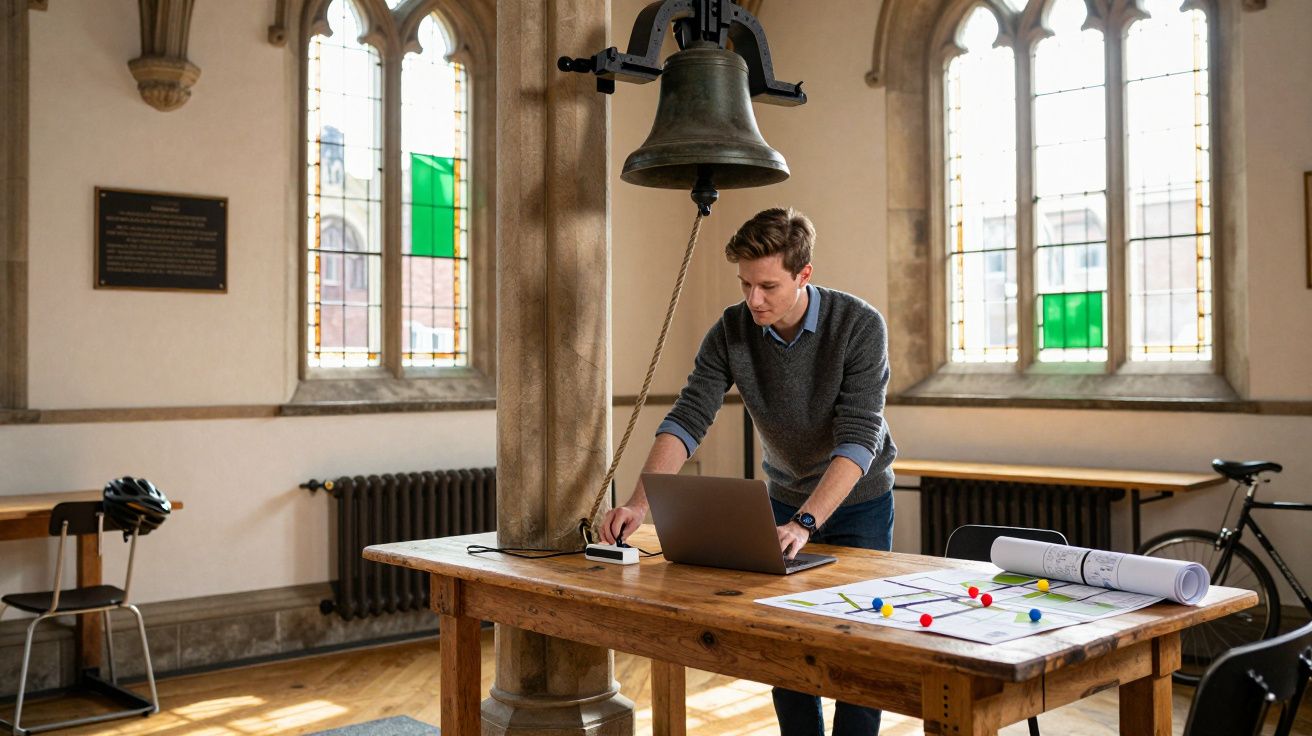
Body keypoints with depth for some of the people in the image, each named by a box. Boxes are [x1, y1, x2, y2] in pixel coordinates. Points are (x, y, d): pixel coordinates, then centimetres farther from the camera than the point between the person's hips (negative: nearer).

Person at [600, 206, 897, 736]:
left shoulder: (859, 325, -26)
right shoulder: (731, 330, -16)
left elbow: (857, 439, -32)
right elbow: (687, 419, -20)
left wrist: (805, 523, -44)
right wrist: (639, 503, -34)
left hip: (859, 499, -3)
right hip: (786, 498, 3)